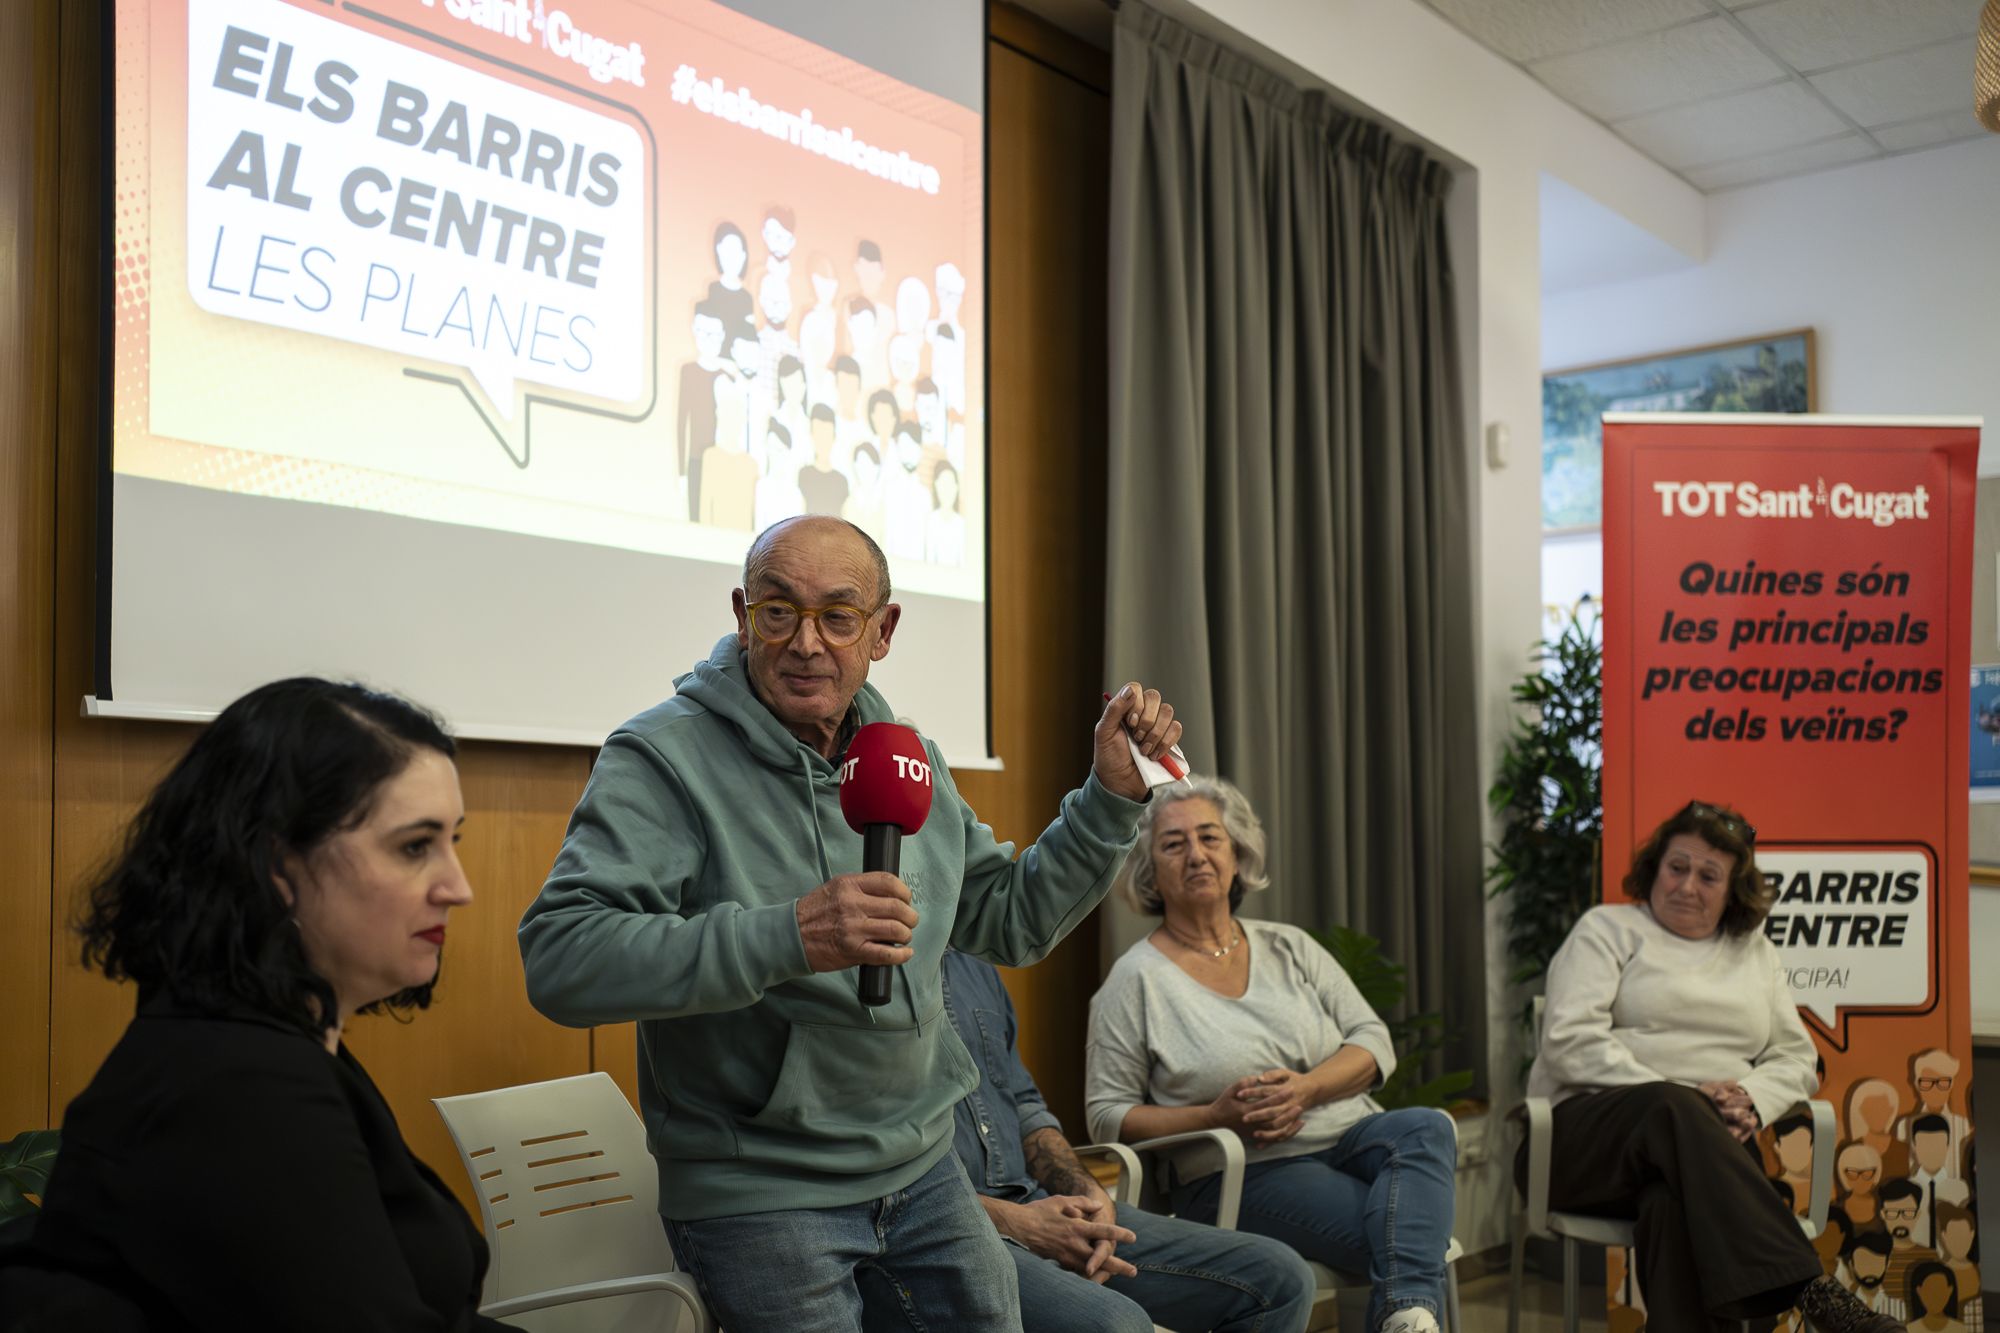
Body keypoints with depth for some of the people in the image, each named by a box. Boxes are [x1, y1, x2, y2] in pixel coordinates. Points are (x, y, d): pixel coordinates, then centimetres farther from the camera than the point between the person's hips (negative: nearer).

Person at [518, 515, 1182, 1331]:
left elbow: (1012, 922, 13)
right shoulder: (663, 756, -16)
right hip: (755, 1194, -6)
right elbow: (558, 959, -28)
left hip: (922, 1169, 6)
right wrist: (783, 940, -39)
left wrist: (1110, 796, 1)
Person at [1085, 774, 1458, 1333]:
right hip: (1242, 1175, -5)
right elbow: (1107, 1114, -1)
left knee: (1426, 1128, -31)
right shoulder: (1137, 980, 0)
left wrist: (1305, 1088, -12)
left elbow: (1373, 1041, 9)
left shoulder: (1289, 947, 13)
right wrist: (1216, 1117, -15)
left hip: (1349, 1139, 5)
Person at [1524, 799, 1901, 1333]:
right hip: (1588, 1129, -3)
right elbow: (1569, 1040, -3)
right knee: (1671, 1108, -40)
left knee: (1675, 1202, -38)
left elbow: (1795, 1058, 20)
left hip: (1708, 1145, 3)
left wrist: (1750, 1099, -5)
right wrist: (1677, 1096, -14)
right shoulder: (1608, 929, 11)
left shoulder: (1755, 952, 25)